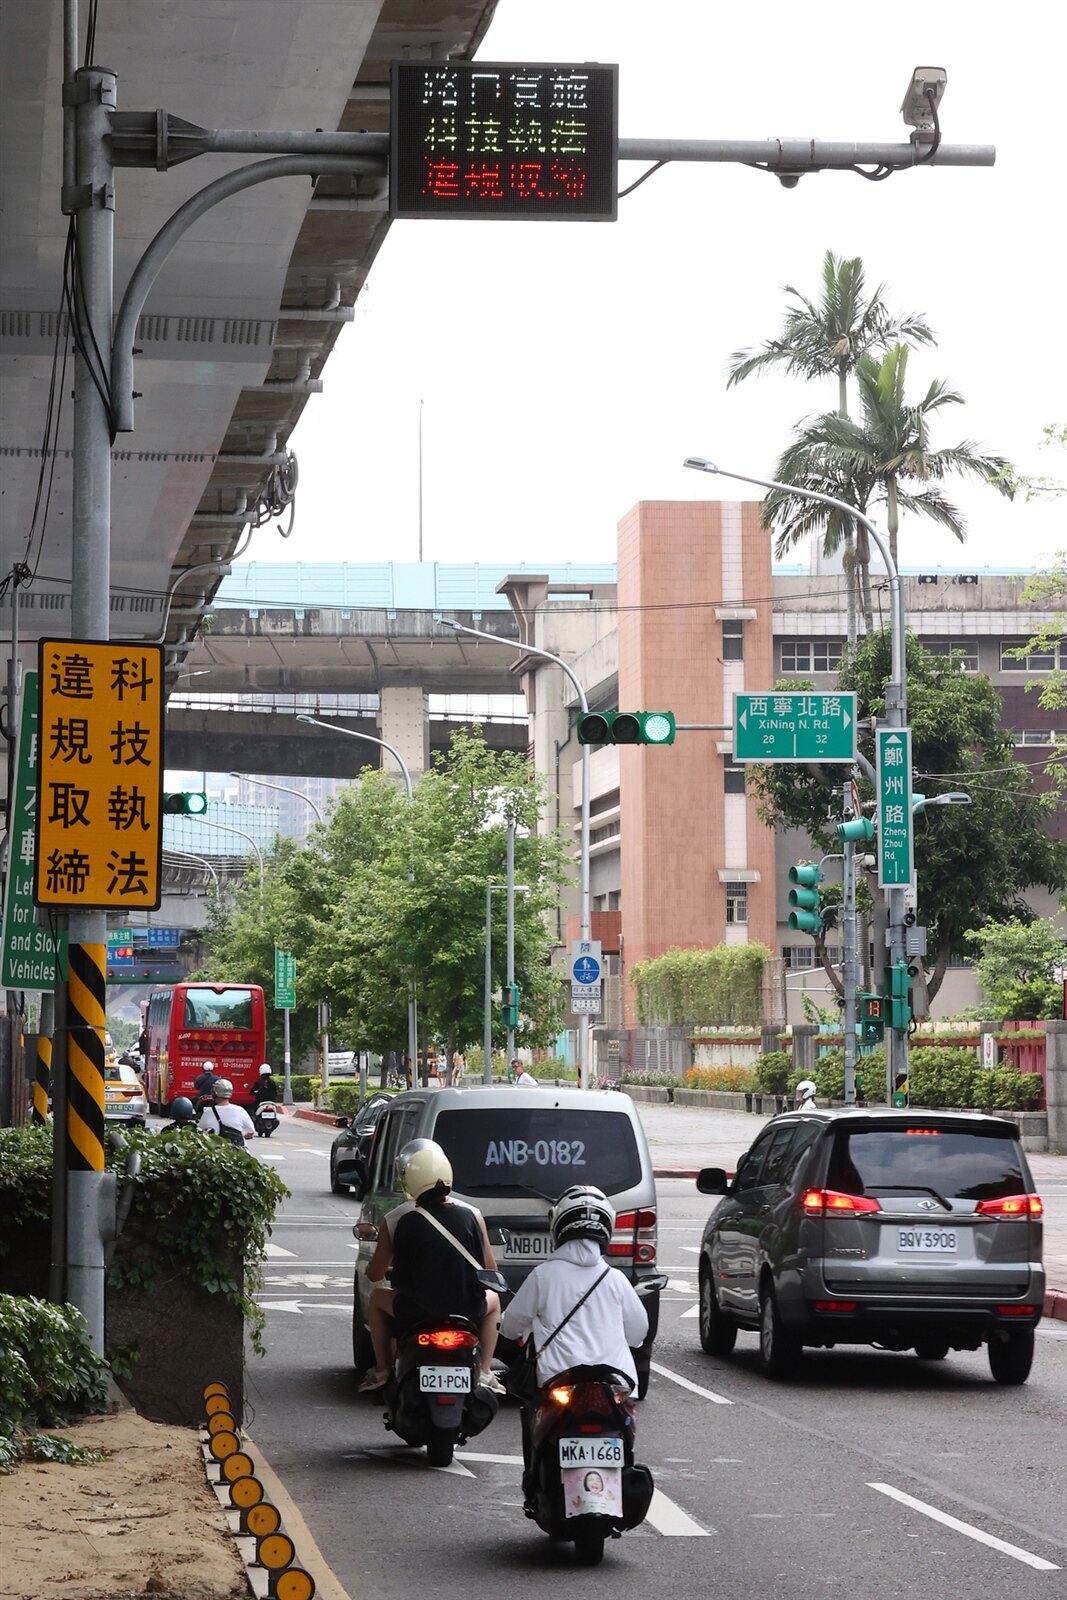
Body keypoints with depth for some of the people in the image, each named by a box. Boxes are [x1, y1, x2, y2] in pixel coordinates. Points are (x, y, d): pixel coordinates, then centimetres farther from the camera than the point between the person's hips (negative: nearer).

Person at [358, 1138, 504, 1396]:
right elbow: (491, 1271, 4)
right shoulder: (472, 1216, -3)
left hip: (413, 1315, -1)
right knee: (492, 1299, 36)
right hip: (467, 1312, 1)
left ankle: (382, 1371, 29)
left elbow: (374, 1275, 4)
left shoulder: (396, 1220, -7)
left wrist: (393, 1268, 28)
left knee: (377, 1297, 32)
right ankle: (484, 1373, 24)